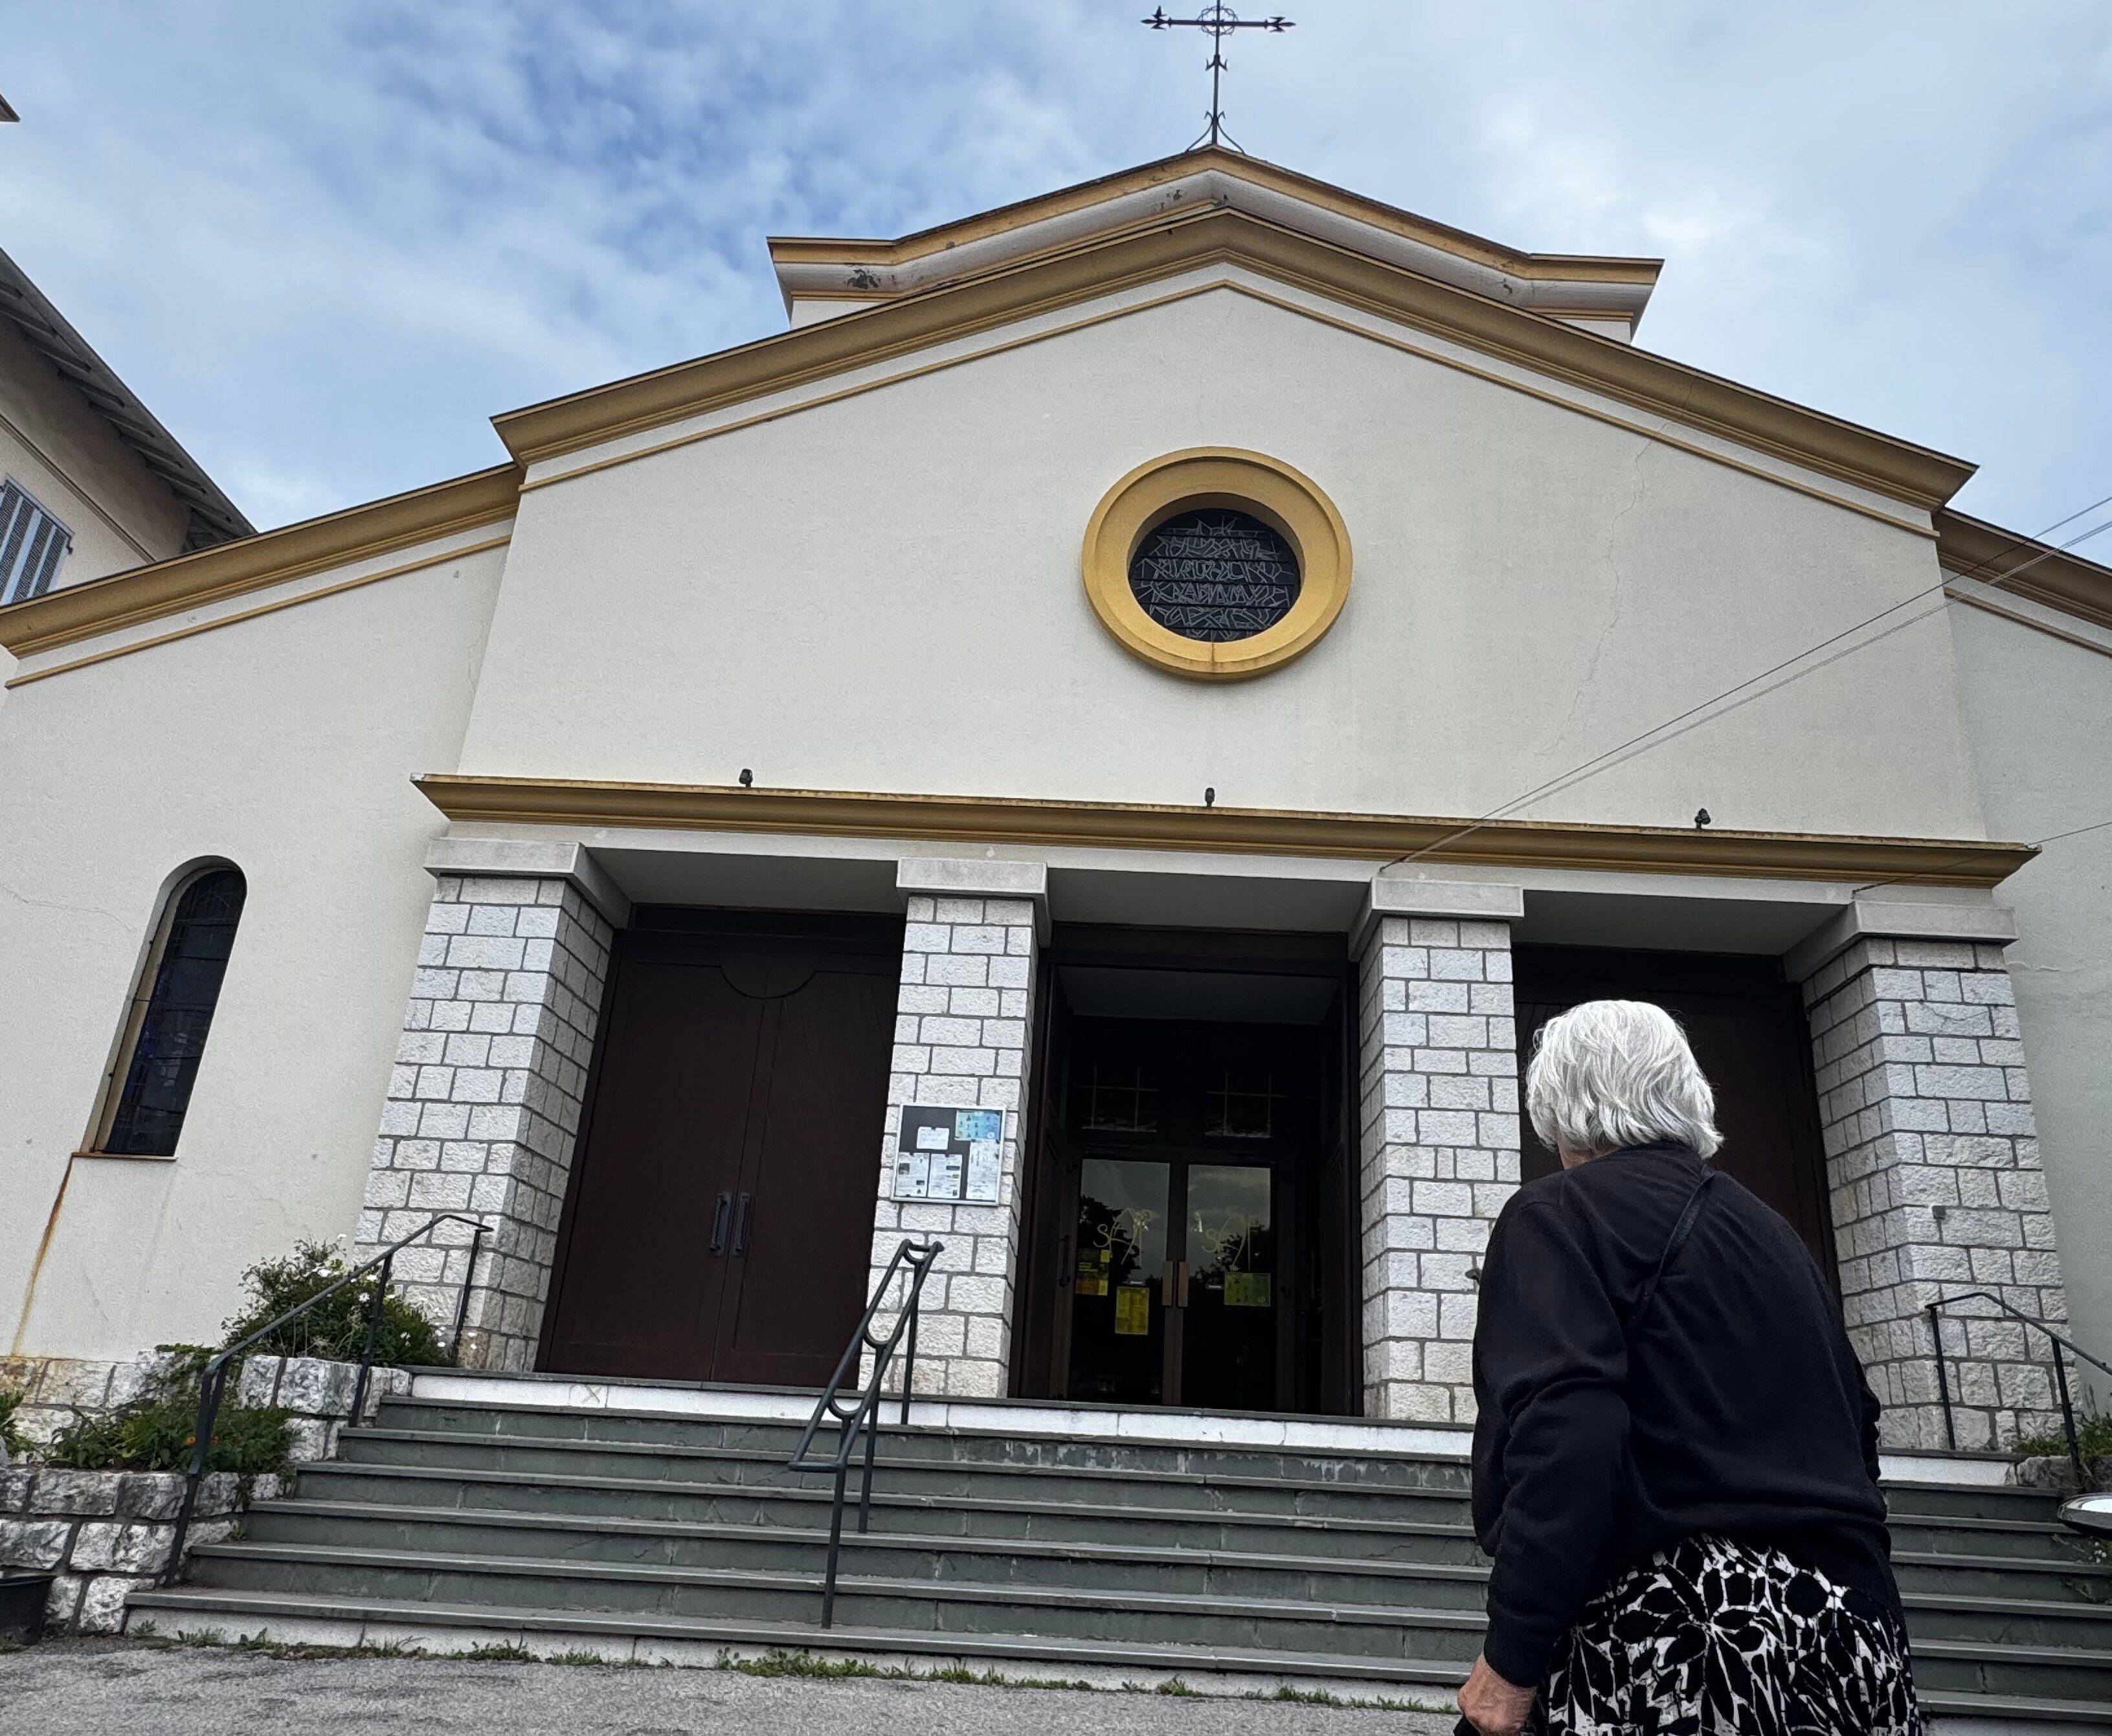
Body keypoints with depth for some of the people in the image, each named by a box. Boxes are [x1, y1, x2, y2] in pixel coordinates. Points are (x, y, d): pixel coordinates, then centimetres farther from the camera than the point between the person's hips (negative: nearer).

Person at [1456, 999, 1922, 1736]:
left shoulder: (1554, 1213, -7)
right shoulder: (1767, 1227, 17)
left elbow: (1563, 1429, -21)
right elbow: (1856, 1424, 21)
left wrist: (1512, 1655, -18)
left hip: (1672, 1647, -8)